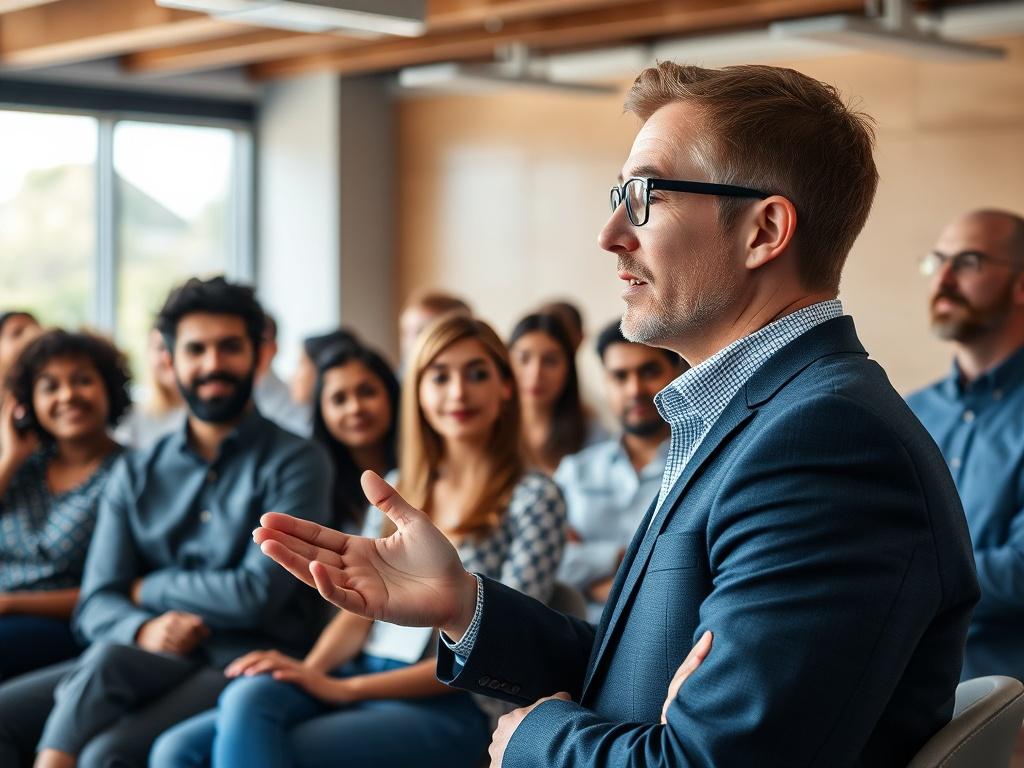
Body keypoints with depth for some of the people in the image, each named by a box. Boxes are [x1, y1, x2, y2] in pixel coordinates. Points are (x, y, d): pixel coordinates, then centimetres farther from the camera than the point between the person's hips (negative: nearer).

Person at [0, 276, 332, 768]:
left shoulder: (294, 462, 1)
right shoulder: (135, 475, 15)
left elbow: (259, 593, -9)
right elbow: (95, 606, 7)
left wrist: (147, 588, 2)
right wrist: (143, 630, -16)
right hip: (147, 661, 5)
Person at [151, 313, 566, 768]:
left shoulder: (532, 498, 1)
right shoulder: (397, 489, 19)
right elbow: (361, 607, 13)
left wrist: (345, 688, -14)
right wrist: (309, 671, -11)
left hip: (445, 708, -5)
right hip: (353, 683, 5)